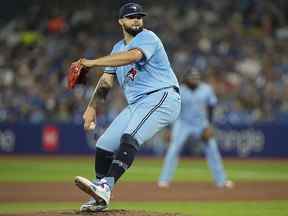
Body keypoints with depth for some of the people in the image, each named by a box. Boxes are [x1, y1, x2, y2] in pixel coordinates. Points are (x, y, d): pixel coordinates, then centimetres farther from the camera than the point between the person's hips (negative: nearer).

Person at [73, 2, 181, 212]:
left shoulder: (147, 37, -5)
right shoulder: (118, 48, 21)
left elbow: (132, 56, -26)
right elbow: (106, 81, 19)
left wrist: (92, 62, -27)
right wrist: (92, 107, 4)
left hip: (163, 97, -9)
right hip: (136, 105, 9)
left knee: (129, 138, -30)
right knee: (104, 145, 4)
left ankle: (105, 187, -43)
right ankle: (99, 199, 16)